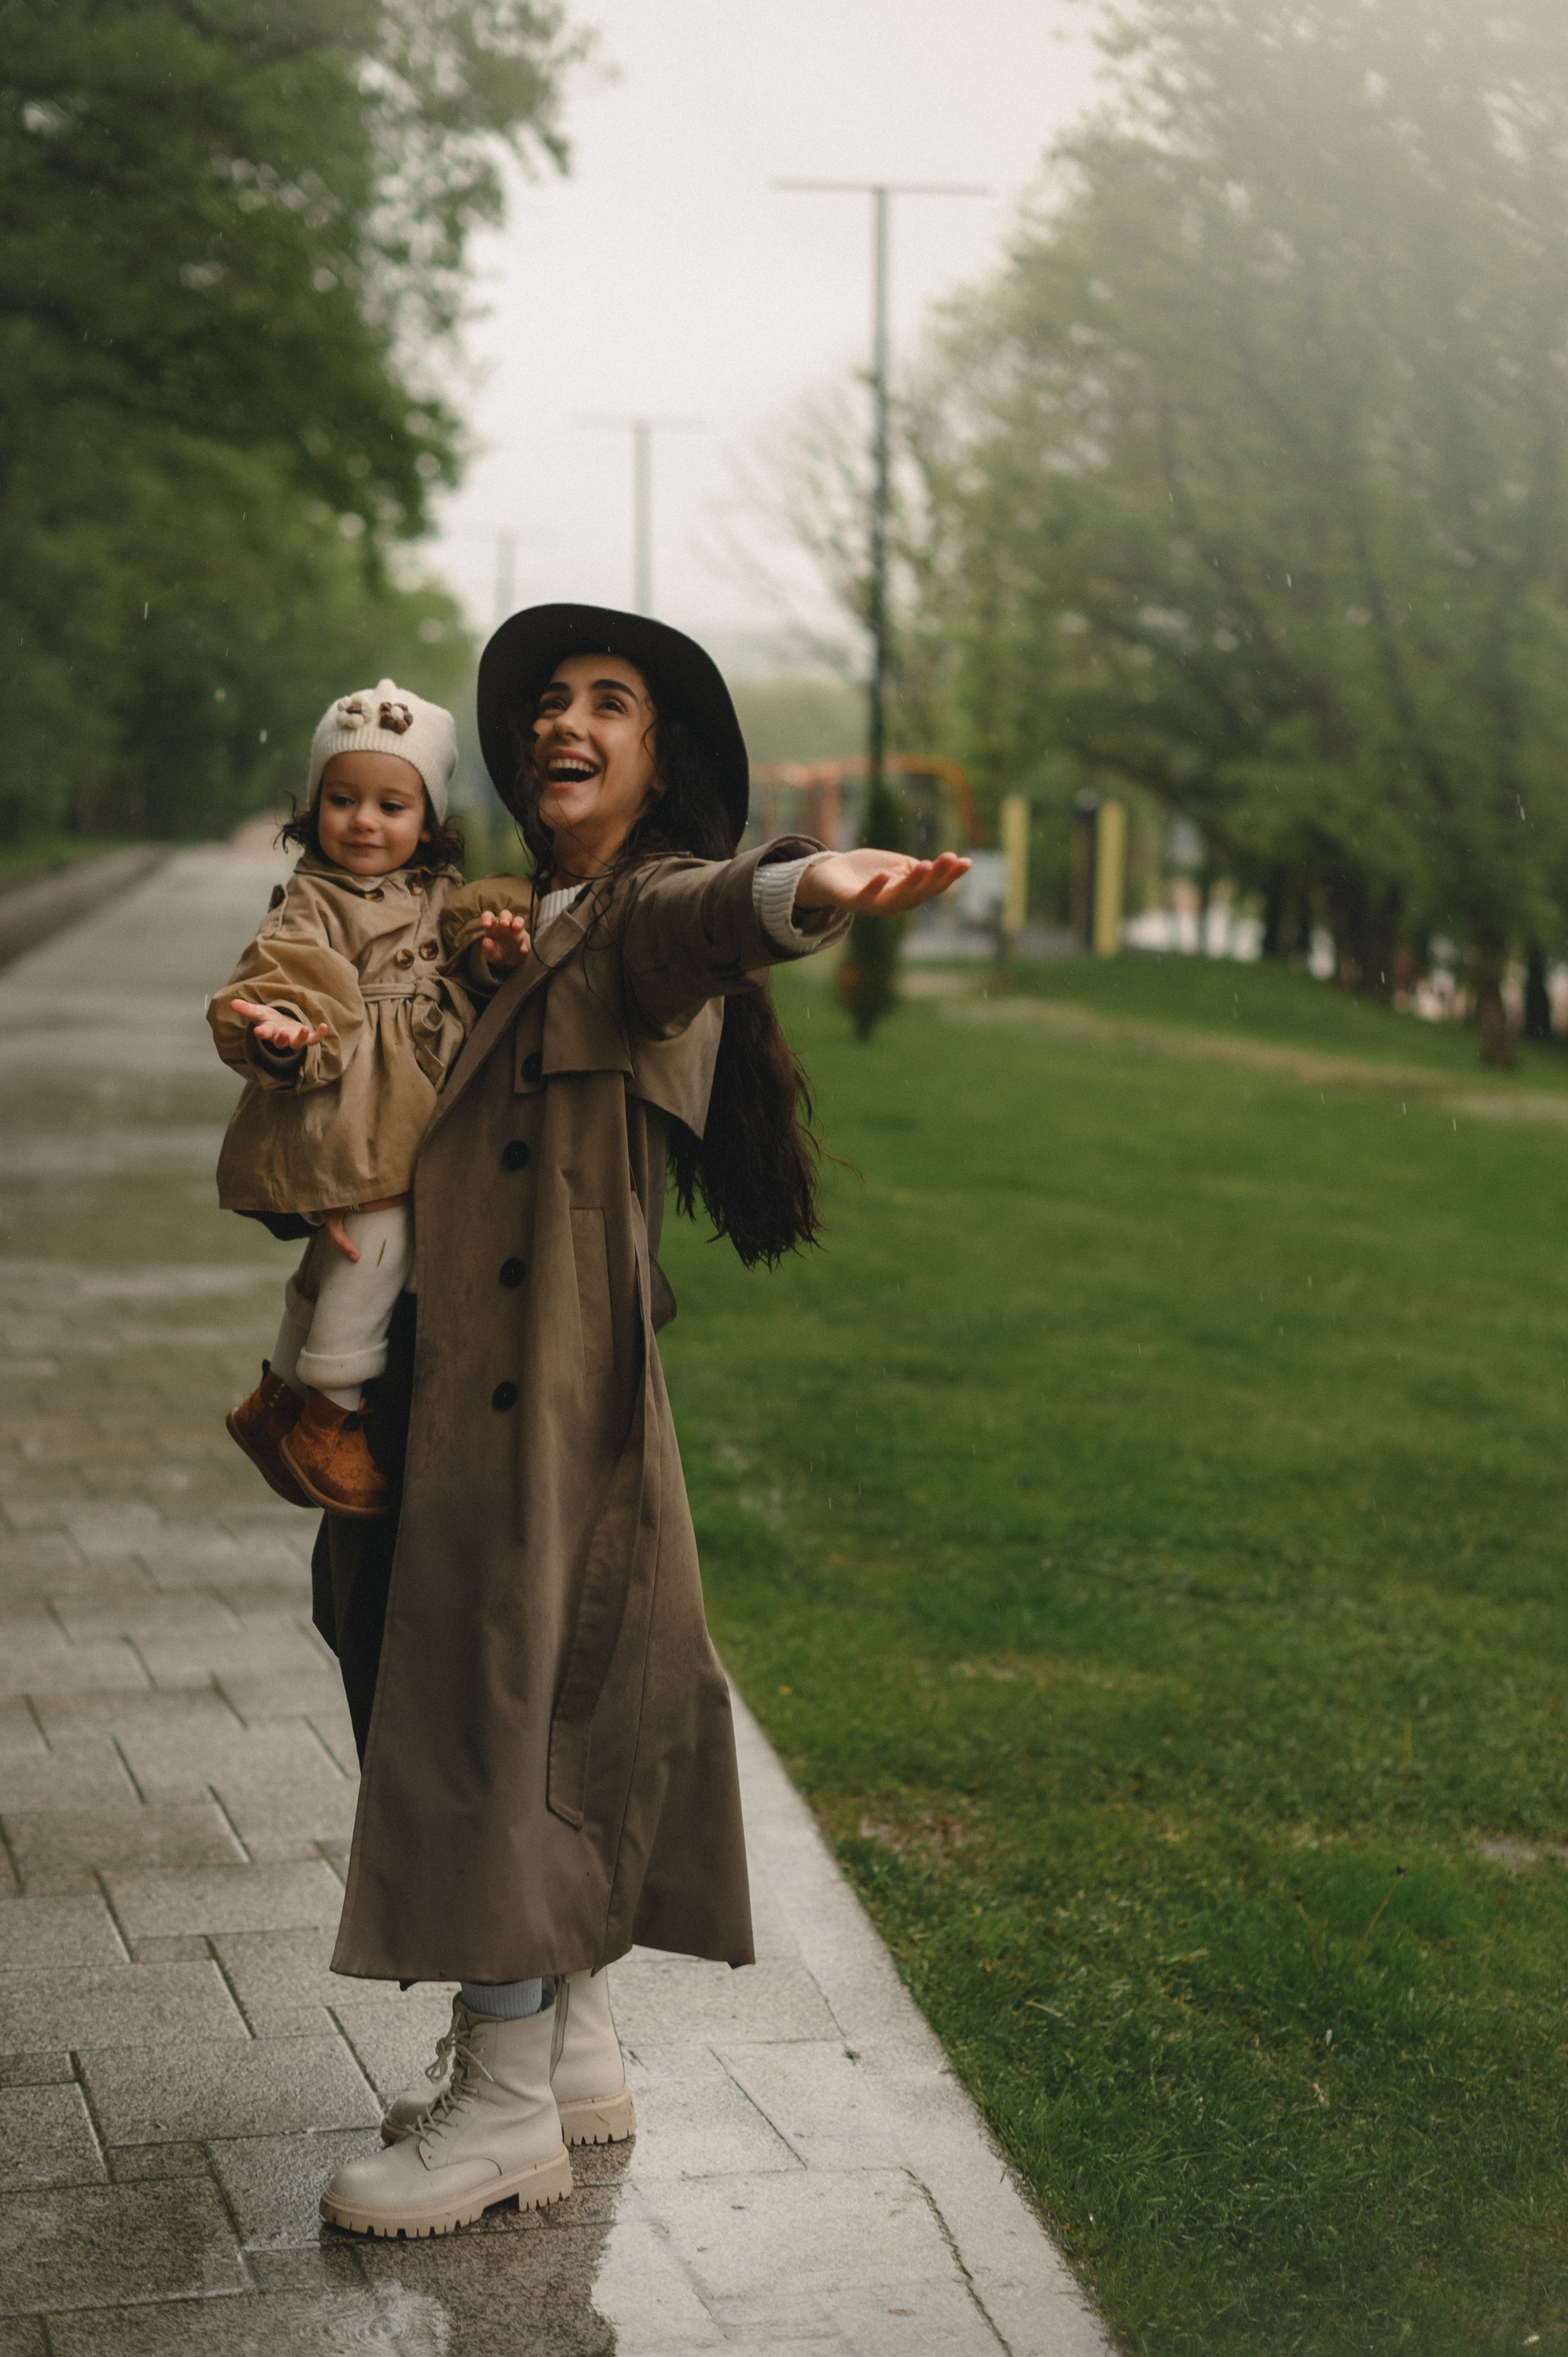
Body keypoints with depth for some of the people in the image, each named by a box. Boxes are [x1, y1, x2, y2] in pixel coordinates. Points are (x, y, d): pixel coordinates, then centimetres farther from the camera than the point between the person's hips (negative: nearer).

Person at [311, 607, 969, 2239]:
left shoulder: (647, 907, -8)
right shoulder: (528, 927, 19)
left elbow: (705, 914, -34)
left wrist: (810, 886, -57)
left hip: (554, 1371, -9)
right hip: (471, 1359, 9)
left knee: (487, 1684, -6)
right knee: (526, 1682, 14)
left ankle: (507, 2109, 3)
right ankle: (572, 2052, 26)